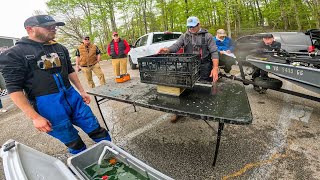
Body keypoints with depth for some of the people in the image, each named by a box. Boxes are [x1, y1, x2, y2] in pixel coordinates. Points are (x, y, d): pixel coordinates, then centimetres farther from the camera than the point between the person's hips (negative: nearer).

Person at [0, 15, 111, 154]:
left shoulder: (60, 48, 9)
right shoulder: (14, 54, -7)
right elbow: (14, 88, -10)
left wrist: (81, 91, 15)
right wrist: (35, 117, -13)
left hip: (72, 96, 5)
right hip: (46, 104, -4)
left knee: (97, 131, 8)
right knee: (74, 144, 7)